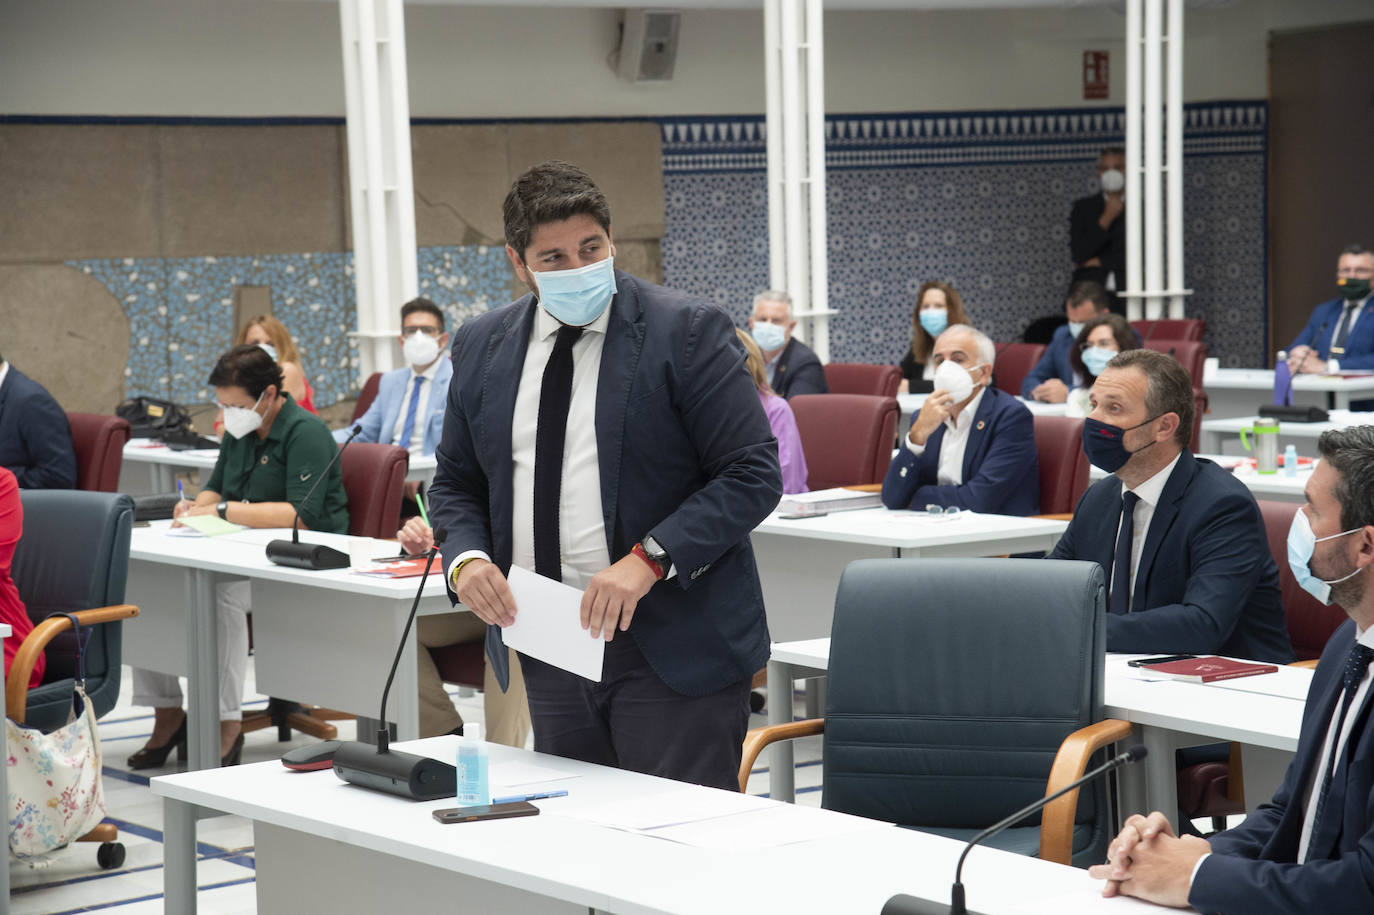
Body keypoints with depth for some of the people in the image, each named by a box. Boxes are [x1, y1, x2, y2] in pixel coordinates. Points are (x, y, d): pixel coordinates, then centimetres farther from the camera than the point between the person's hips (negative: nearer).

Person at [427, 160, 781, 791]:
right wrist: (466, 556, -3)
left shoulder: (685, 331, -7)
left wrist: (649, 559, -20)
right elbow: (456, 481, 18)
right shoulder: (482, 347, 9)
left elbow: (753, 474, -10)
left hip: (671, 644, -5)